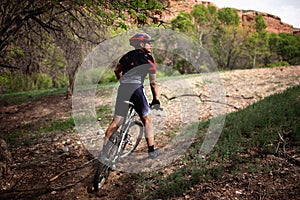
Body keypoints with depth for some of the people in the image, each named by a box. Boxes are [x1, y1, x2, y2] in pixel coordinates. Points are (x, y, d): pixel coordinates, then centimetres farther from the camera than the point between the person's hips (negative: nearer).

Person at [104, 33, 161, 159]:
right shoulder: (148, 58, 5)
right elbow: (153, 82, 4)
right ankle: (152, 151, 14)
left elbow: (117, 70, 25)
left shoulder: (128, 55, 19)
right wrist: (155, 100, 12)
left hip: (123, 88, 5)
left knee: (116, 121, 9)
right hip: (136, 88, -4)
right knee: (146, 120, 10)